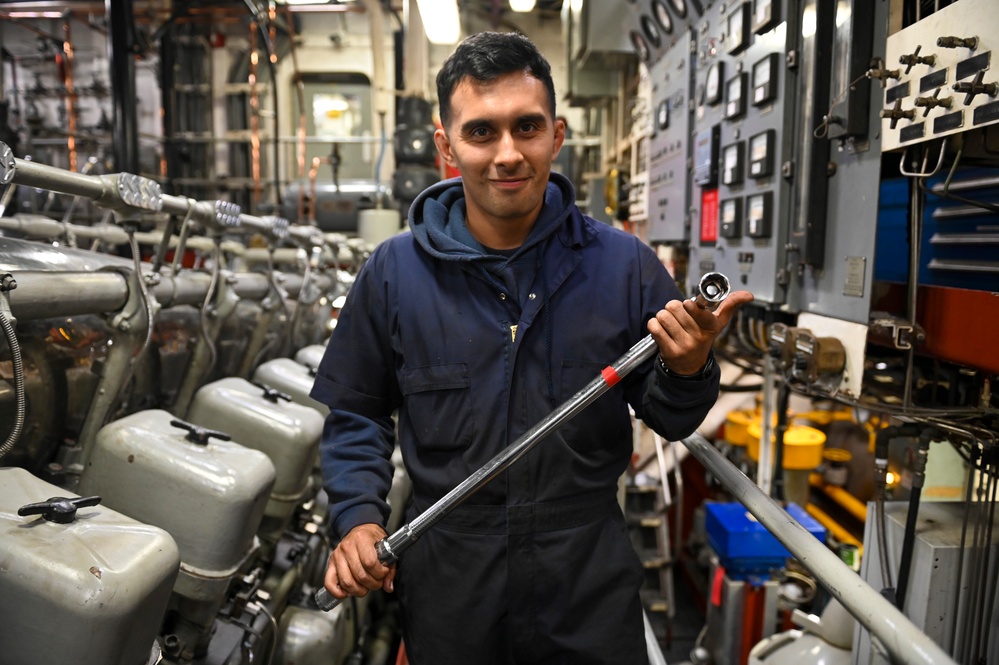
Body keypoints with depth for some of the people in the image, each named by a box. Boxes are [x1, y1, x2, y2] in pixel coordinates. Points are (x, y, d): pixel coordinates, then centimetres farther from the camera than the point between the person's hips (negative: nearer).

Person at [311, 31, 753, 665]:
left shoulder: (625, 264, -6)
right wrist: (359, 516, -7)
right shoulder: (394, 271, -6)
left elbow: (669, 421, 1)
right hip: (448, 582, 1)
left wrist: (688, 371, -20)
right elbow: (354, 414, 5)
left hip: (591, 579, 0)